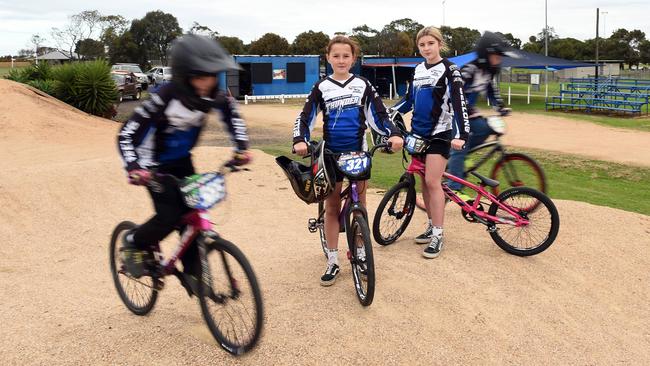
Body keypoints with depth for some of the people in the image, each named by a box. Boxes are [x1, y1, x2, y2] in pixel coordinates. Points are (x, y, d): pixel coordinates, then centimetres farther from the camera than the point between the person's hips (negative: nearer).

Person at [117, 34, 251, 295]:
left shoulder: (212, 94, -18)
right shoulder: (164, 97, -33)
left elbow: (232, 114, 5)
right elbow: (126, 135, -28)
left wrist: (241, 147, -6)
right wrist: (133, 168, -43)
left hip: (182, 160, 5)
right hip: (156, 164, -5)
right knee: (170, 216, -17)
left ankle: (191, 272, 15)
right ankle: (133, 243, 13)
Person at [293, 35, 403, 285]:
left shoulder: (363, 85, 3)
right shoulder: (321, 87, 1)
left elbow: (378, 114, 1)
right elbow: (305, 117, -4)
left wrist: (393, 134, -17)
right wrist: (300, 141, -22)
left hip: (358, 153, 0)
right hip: (331, 154, 0)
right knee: (332, 207, 5)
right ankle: (332, 261, 15)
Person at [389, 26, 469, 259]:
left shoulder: (449, 70, -8)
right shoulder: (418, 70, 12)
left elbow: (458, 104, -17)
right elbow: (409, 100, 19)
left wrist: (461, 135, -29)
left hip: (439, 133, -6)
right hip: (418, 132, 7)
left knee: (433, 182, -11)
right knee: (423, 181, 10)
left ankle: (437, 235, -4)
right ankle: (432, 226, 22)